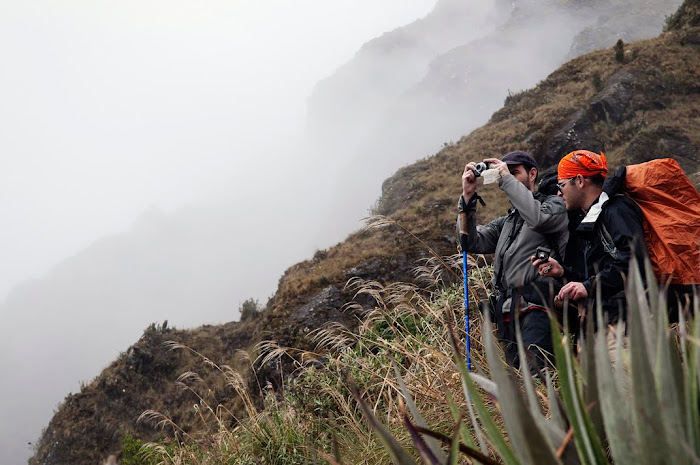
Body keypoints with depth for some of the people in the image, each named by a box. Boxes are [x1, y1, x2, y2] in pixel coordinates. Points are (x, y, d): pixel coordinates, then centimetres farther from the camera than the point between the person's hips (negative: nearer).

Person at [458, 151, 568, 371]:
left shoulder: (554, 205, 9)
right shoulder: (506, 222, 28)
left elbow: (538, 218, -15)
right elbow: (472, 242, 15)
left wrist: (507, 180, -7)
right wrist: (467, 197, 6)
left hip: (537, 306, -7)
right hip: (508, 313, 7)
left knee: (534, 375, -24)